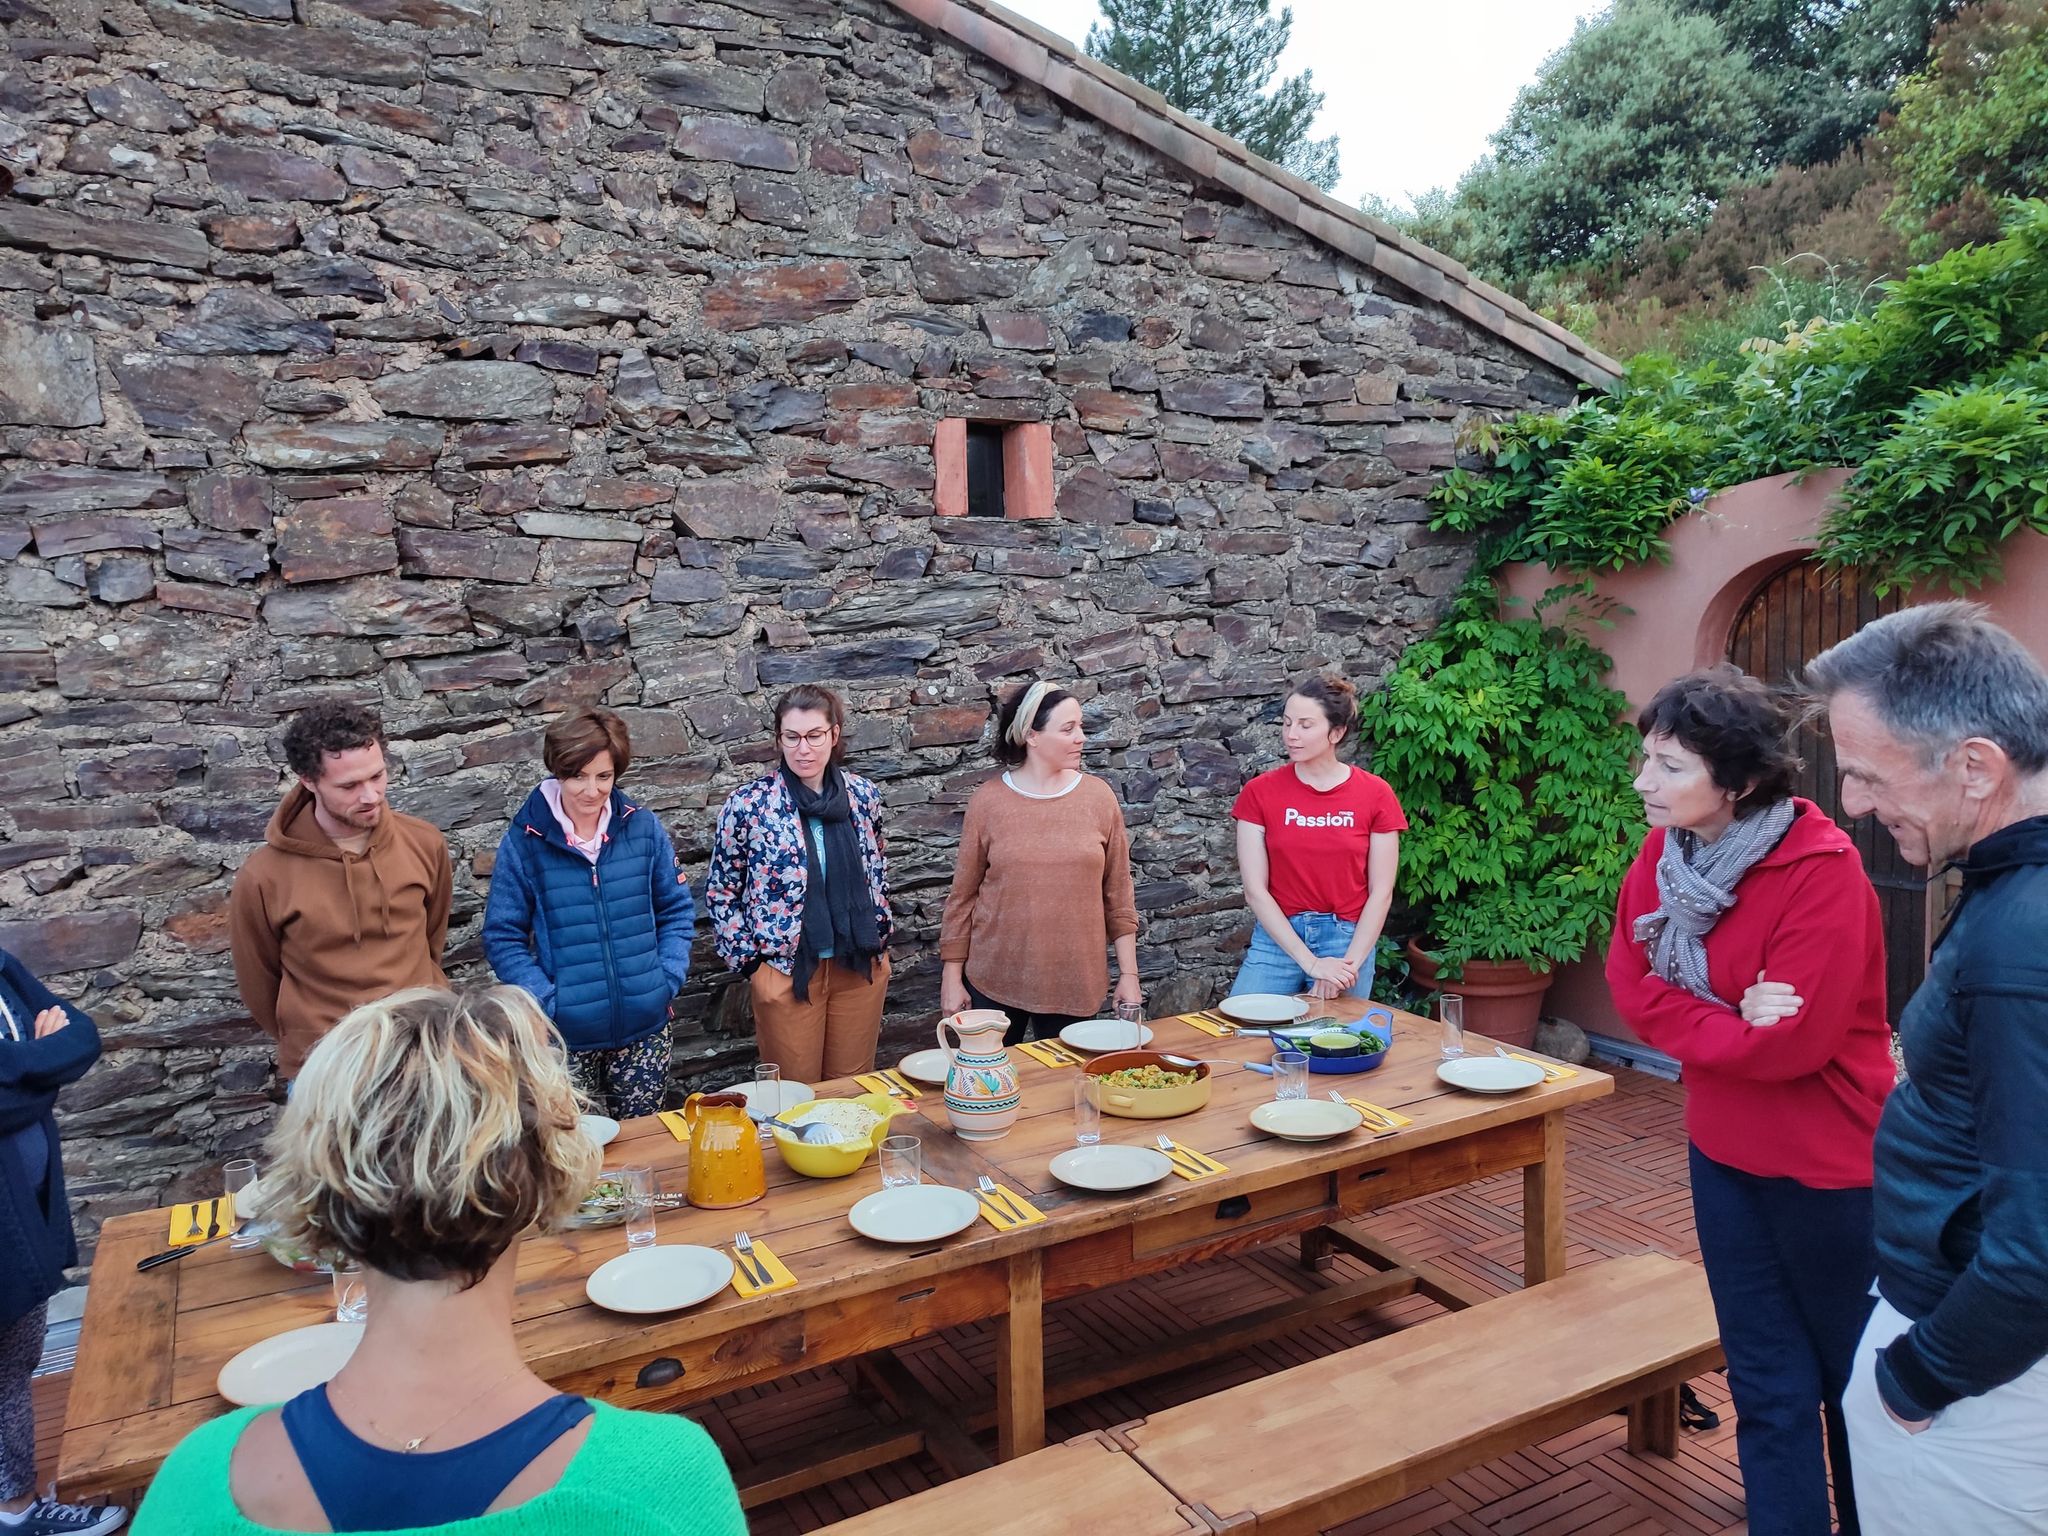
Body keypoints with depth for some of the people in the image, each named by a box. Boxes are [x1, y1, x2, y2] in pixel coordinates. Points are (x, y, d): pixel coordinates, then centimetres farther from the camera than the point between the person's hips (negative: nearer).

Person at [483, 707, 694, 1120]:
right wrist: (547, 1000, -11)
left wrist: (668, 979, -4)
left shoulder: (644, 827, 1)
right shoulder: (523, 842, -5)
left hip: (645, 1027, 2)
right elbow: (503, 937, -1)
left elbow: (677, 910, 9)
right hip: (568, 1033, -2)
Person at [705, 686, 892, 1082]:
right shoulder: (748, 804, -10)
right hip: (786, 969, -3)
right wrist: (750, 960, -4)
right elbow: (720, 892, -1)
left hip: (861, 967, 3)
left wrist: (880, 940, 10)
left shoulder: (864, 796, 0)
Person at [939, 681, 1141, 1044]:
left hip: (1075, 983, 1)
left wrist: (1128, 973, 3)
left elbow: (1118, 894, 4)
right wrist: (951, 977, 2)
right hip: (995, 981, -1)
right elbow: (963, 895, 1)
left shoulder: (1099, 797, 0)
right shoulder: (988, 801, -4)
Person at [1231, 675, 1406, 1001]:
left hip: (1348, 939, 0)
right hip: (1278, 937, 0)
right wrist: (1310, 962, -13)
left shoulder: (1376, 794, -3)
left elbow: (1381, 892, -2)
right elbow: (1255, 890, -7)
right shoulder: (1260, 792, -4)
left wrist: (1349, 966, -10)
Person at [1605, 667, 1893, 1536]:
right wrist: (1732, 1024, -16)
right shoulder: (1664, 852, -4)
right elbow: (1631, 981, -2)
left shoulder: (1822, 871, -25)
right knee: (1768, 1383, 17)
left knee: (1854, 1377, 16)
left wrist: (1685, 1025, -13)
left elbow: (1789, 1043, -27)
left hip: (1826, 1165, -6)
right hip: (1723, 1152, 6)